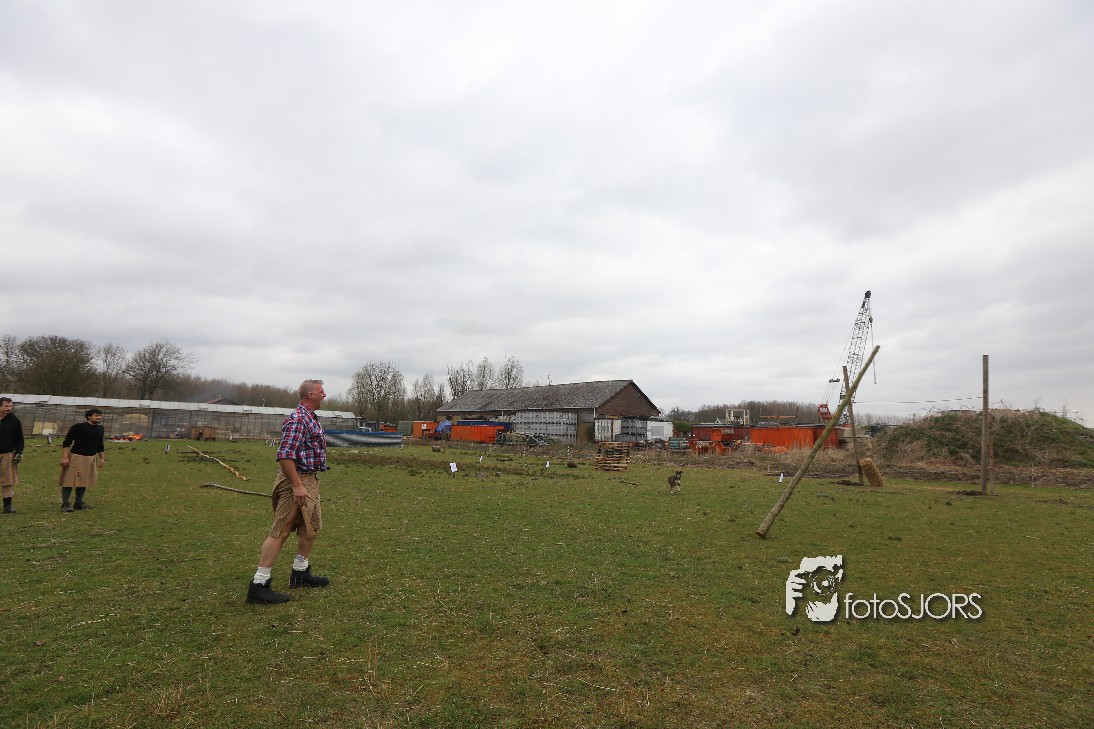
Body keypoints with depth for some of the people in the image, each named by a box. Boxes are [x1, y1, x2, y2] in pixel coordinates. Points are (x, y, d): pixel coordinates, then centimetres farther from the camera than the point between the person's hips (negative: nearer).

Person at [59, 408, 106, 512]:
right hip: (76, 457, -7)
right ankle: (65, 504, 2)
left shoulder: (100, 428, 11)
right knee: (69, 481, -4)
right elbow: (66, 442, -11)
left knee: (84, 482, 12)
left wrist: (102, 458, 18)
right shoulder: (78, 427, -10)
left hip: (91, 458, 7)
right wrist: (65, 457, -18)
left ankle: (78, 504, 20)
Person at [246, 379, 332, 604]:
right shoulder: (297, 419, -18)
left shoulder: (310, 417, 14)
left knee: (311, 526, 18)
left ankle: (300, 573, 30)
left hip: (309, 479, 11)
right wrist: (297, 485, -27)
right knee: (281, 531, -7)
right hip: (297, 480, -11)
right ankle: (259, 585, -2)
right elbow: (284, 455, -25)